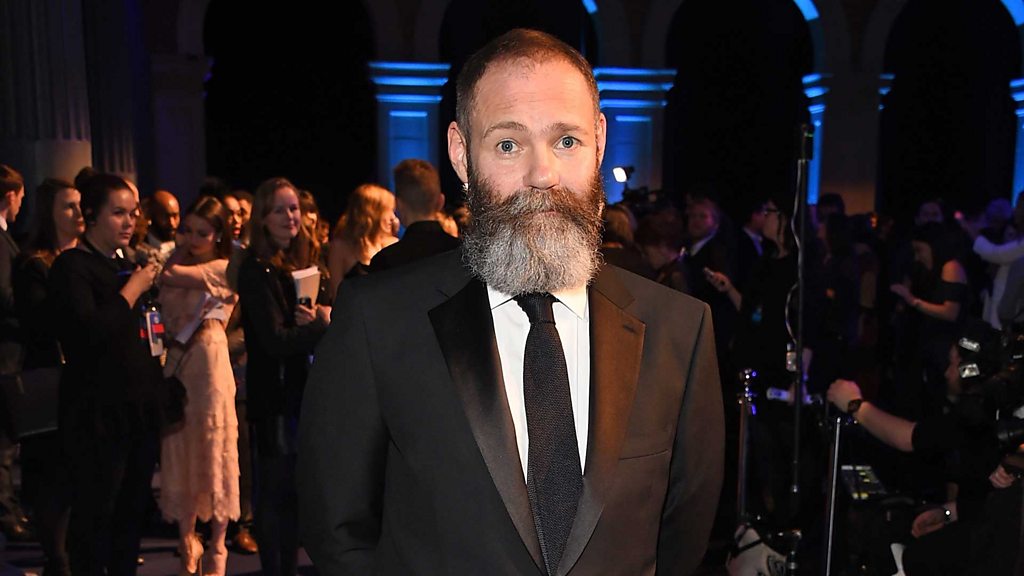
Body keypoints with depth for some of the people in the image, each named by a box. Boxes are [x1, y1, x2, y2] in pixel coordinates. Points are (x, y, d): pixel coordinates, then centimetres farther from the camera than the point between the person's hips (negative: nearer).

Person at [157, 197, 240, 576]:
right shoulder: (182, 263, 13)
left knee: (213, 450, 2)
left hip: (209, 365, -6)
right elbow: (166, 284, -1)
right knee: (180, 452, 9)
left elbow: (172, 275, -15)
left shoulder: (225, 269, -5)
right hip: (178, 365, 6)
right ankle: (187, 544, 22)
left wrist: (176, 259, 1)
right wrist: (180, 248, 3)